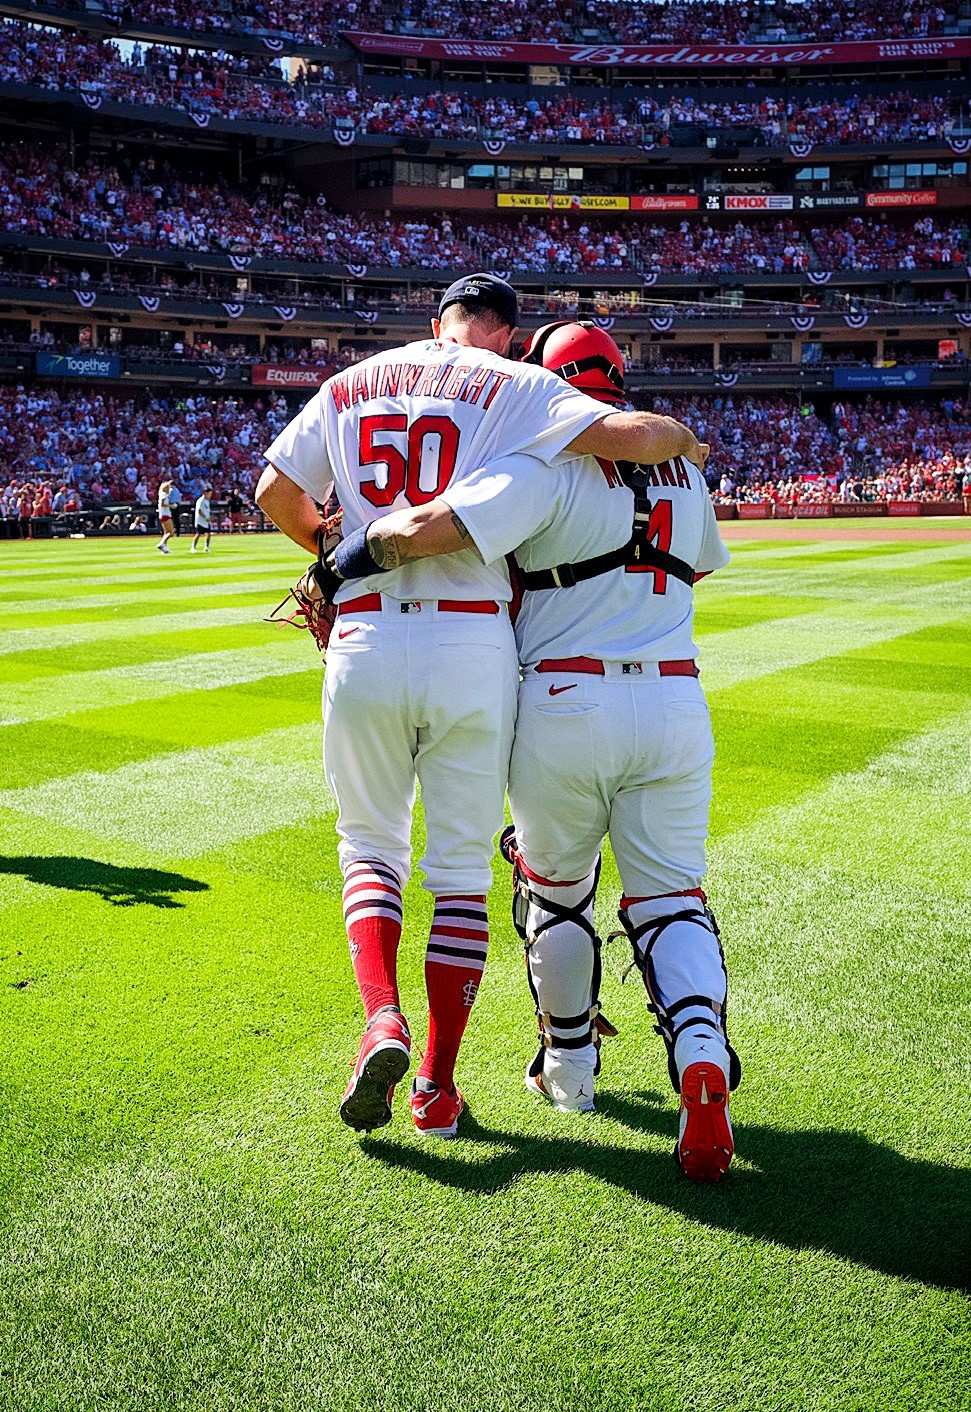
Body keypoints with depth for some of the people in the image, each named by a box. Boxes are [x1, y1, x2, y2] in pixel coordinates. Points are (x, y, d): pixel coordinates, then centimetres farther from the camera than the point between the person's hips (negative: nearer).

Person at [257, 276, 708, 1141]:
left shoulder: (351, 385, 15)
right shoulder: (513, 386, 3)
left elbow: (276, 492, 14)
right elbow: (631, 434, -9)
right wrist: (687, 443, 14)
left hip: (365, 641, 2)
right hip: (472, 646, -2)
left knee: (369, 844, 18)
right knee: (462, 867, 9)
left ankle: (382, 1021, -4)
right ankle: (438, 1084, 12)